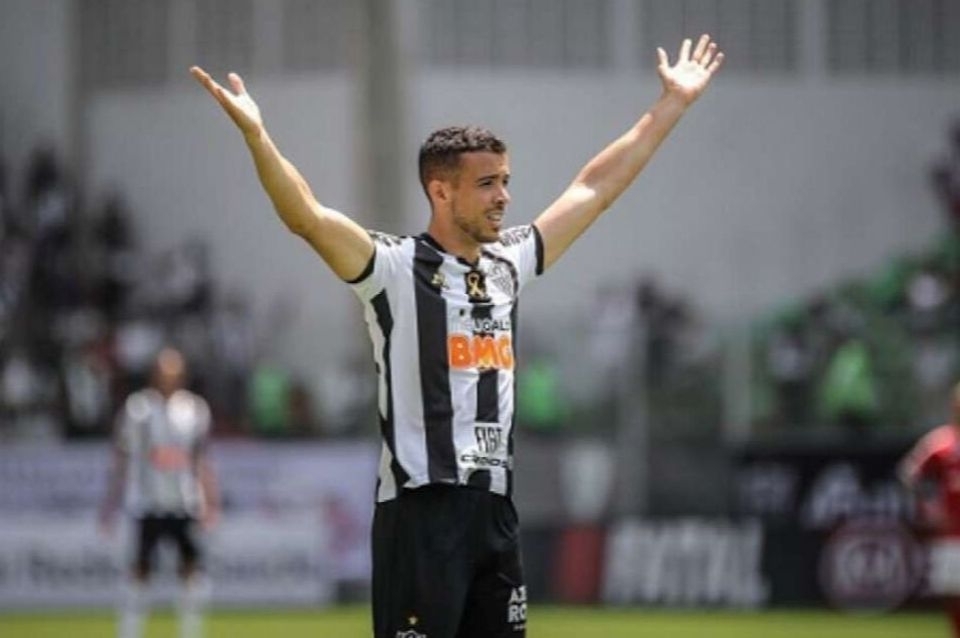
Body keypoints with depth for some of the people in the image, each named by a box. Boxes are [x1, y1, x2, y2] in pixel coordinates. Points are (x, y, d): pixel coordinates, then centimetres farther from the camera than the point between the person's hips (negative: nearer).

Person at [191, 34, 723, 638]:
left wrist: (674, 103, 27)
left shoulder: (509, 264, 14)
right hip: (421, 509, -7)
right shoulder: (396, 268, -5)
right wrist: (256, 135, -35)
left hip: (495, 509, 7)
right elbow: (307, 217, -20)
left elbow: (596, 187, 22)